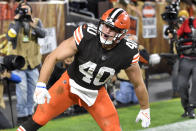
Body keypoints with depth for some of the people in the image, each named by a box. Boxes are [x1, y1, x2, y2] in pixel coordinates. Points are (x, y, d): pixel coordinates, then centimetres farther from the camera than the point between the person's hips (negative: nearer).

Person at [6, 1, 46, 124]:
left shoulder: (36, 21, 3)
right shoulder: (14, 23, -1)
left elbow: (43, 34, -14)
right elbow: (10, 37, -20)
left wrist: (32, 25, -27)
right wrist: (17, 22, -20)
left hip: (33, 62, 3)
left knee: (32, 88, 11)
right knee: (22, 88, -10)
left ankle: (30, 112, 23)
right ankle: (21, 114, -3)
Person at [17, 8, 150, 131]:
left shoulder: (128, 53, -22)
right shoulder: (86, 36, -29)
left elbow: (138, 84, -4)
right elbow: (53, 57, -23)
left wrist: (145, 109, 7)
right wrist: (41, 86, -32)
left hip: (97, 93, 2)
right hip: (70, 84, -2)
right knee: (38, 120, -7)